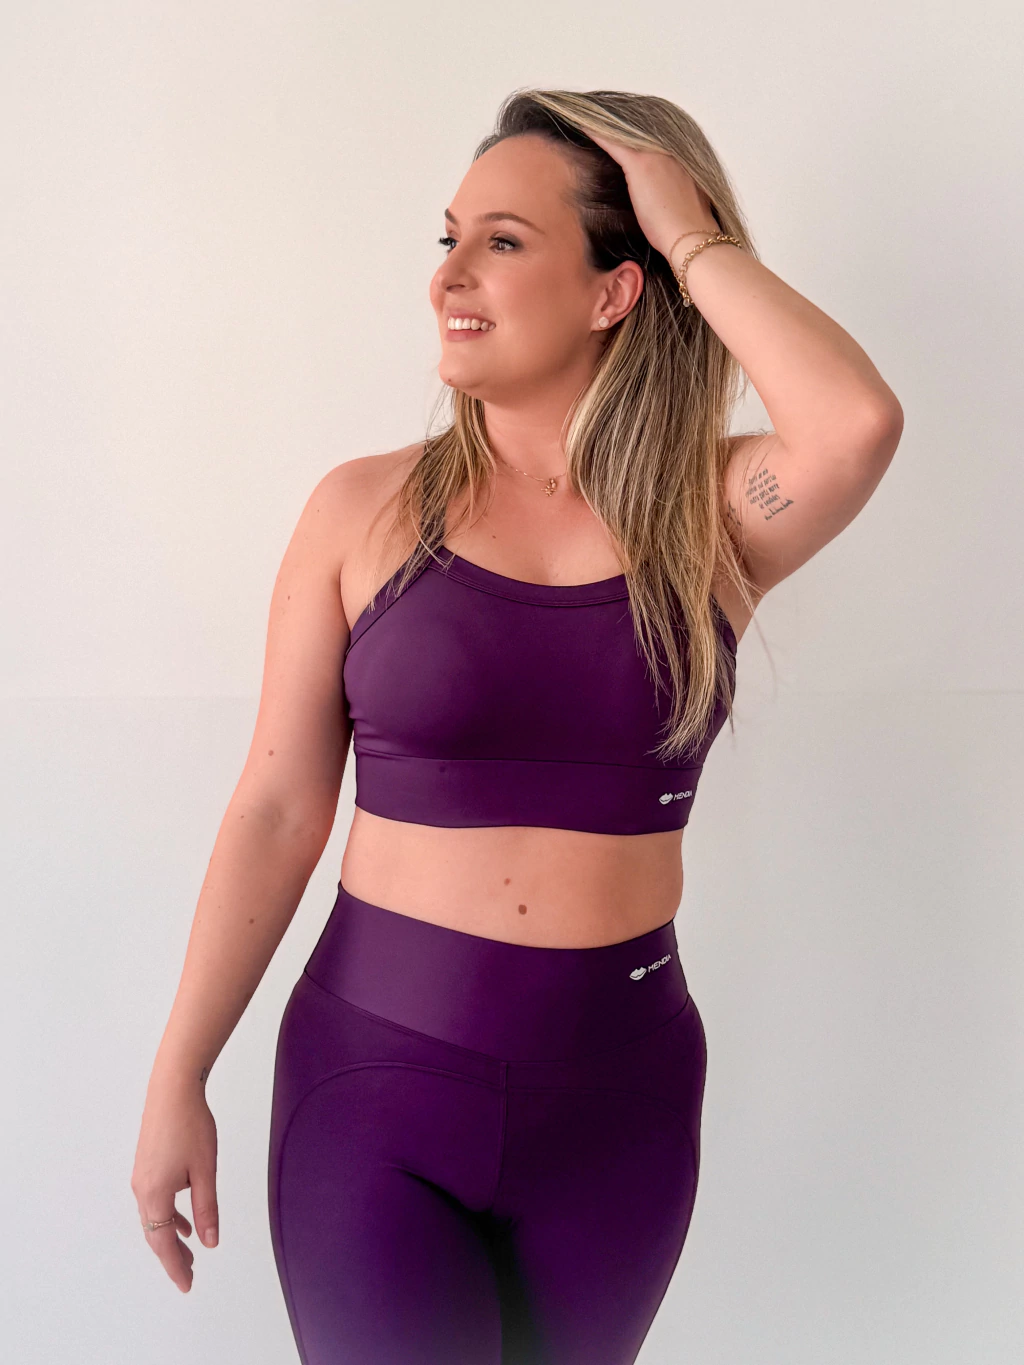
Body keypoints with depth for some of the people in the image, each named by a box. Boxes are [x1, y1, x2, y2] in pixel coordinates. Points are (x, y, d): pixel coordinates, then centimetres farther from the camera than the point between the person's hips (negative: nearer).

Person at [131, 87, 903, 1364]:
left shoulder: (715, 515, -4)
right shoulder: (366, 511, -5)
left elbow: (860, 422, -26)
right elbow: (277, 809, -3)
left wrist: (693, 235, -13)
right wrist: (176, 1080, -1)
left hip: (619, 1086, 2)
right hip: (376, 1069, -1)